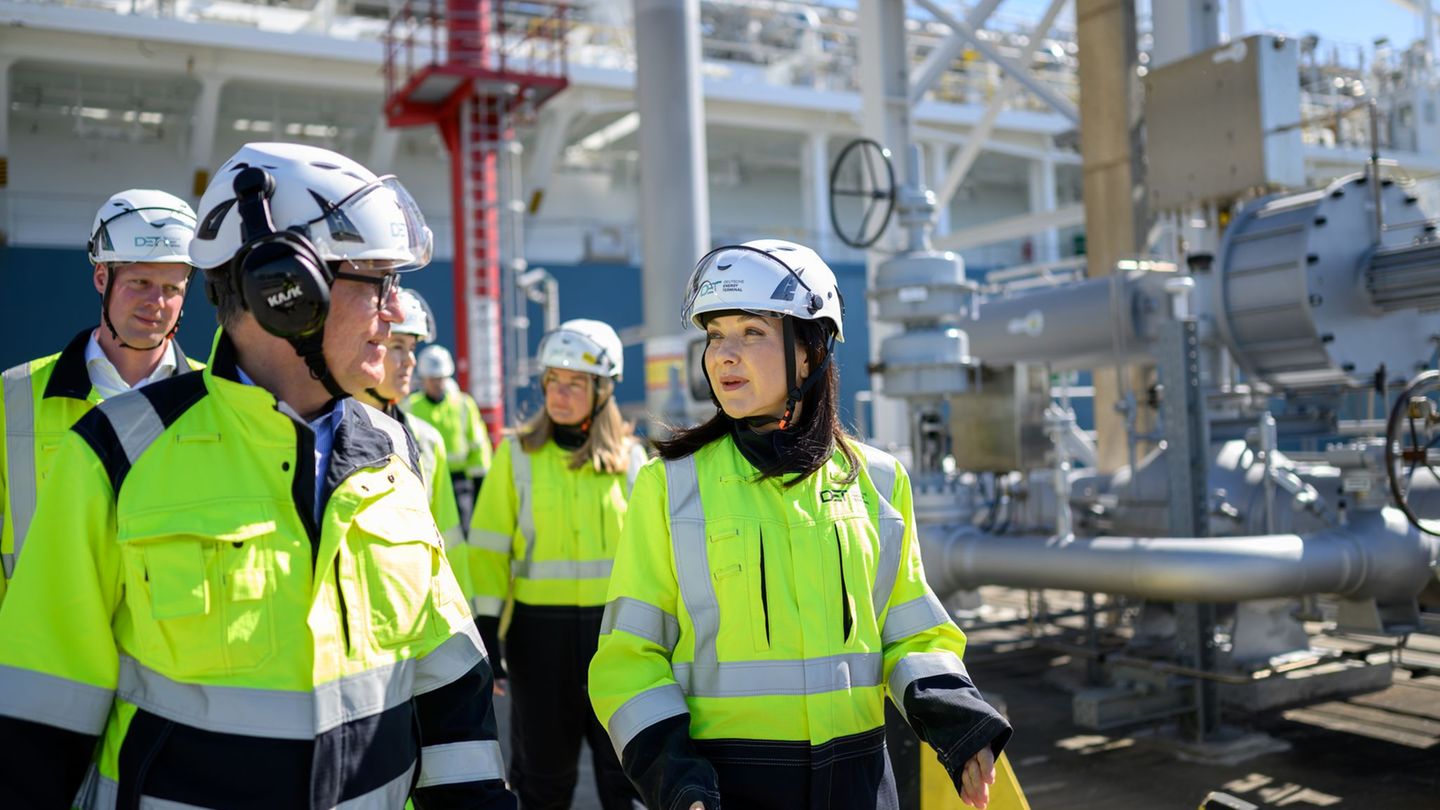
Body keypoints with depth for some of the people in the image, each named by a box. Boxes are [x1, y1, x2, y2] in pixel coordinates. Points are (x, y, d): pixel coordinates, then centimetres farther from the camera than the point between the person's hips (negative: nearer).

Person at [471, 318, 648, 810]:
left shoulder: (629, 459, 4)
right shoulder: (517, 453, -1)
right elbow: (489, 547, -2)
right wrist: (484, 629, -7)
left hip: (615, 625, 1)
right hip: (540, 626, -1)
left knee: (627, 768, 5)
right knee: (542, 767, 12)